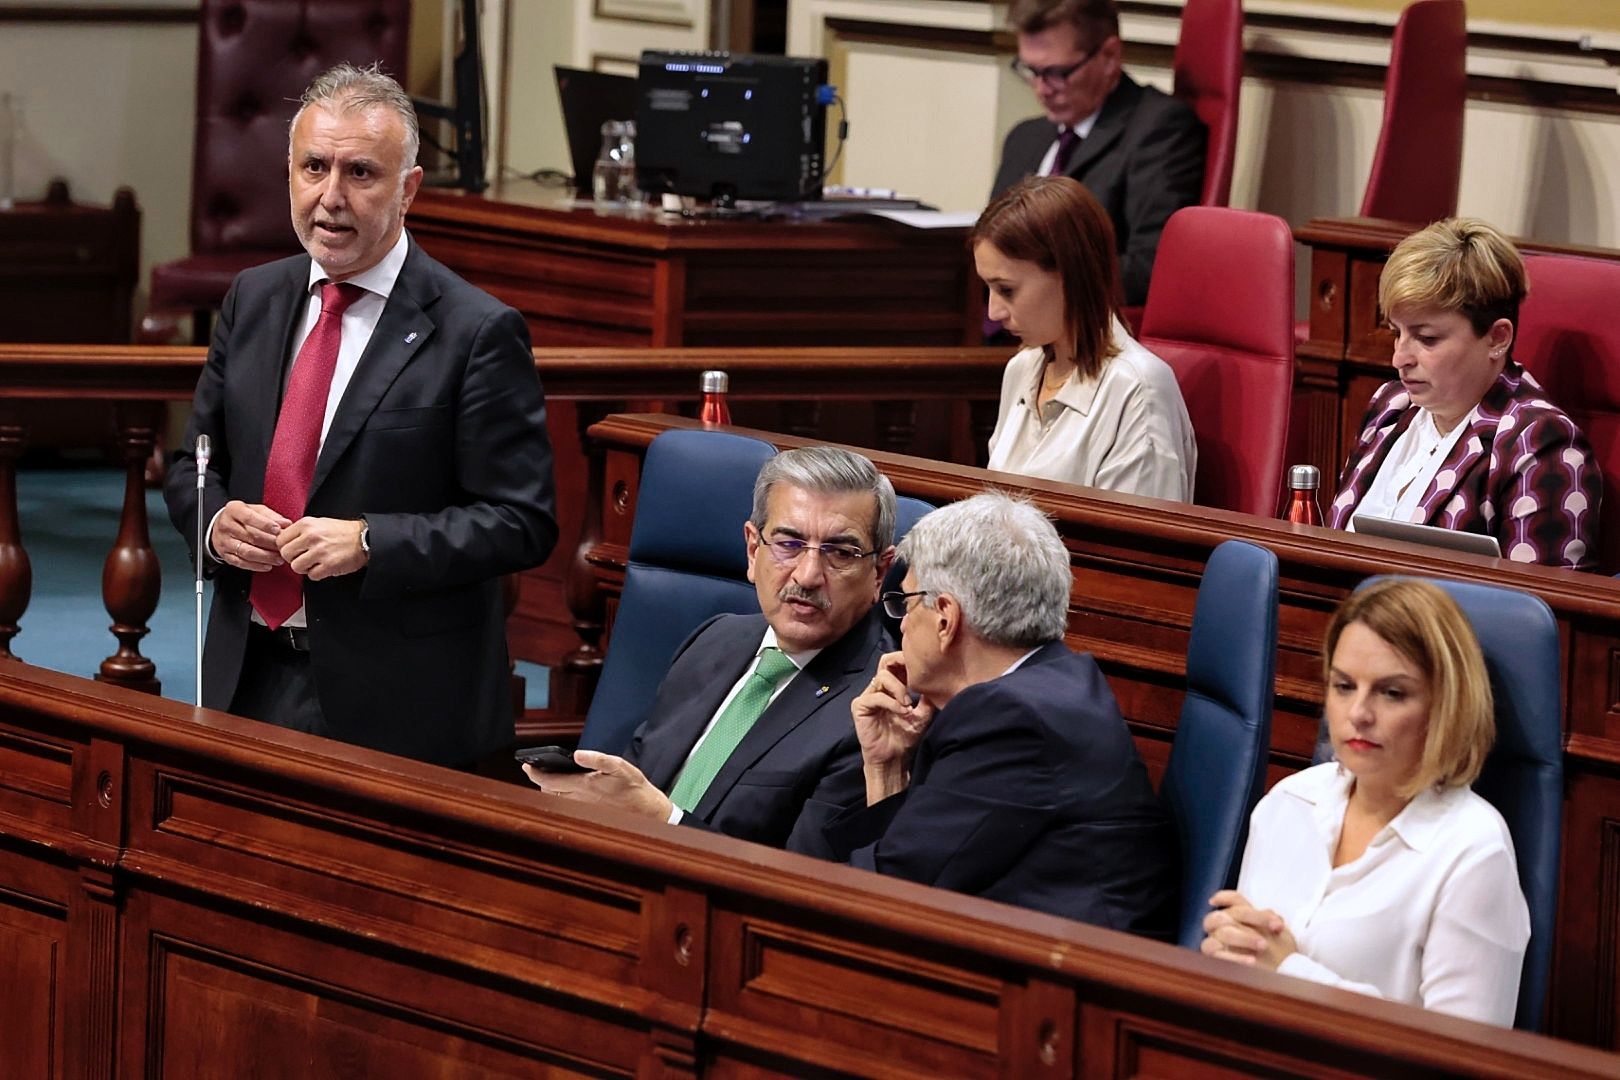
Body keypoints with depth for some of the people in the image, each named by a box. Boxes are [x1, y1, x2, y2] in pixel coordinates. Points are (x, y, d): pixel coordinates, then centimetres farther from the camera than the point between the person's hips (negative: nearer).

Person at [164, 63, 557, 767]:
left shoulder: (477, 333, -11)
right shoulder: (253, 300, 8)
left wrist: (369, 543, -22)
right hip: (250, 678, 5)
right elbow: (194, 463, 16)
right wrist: (215, 519, -7)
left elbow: (522, 523, -12)